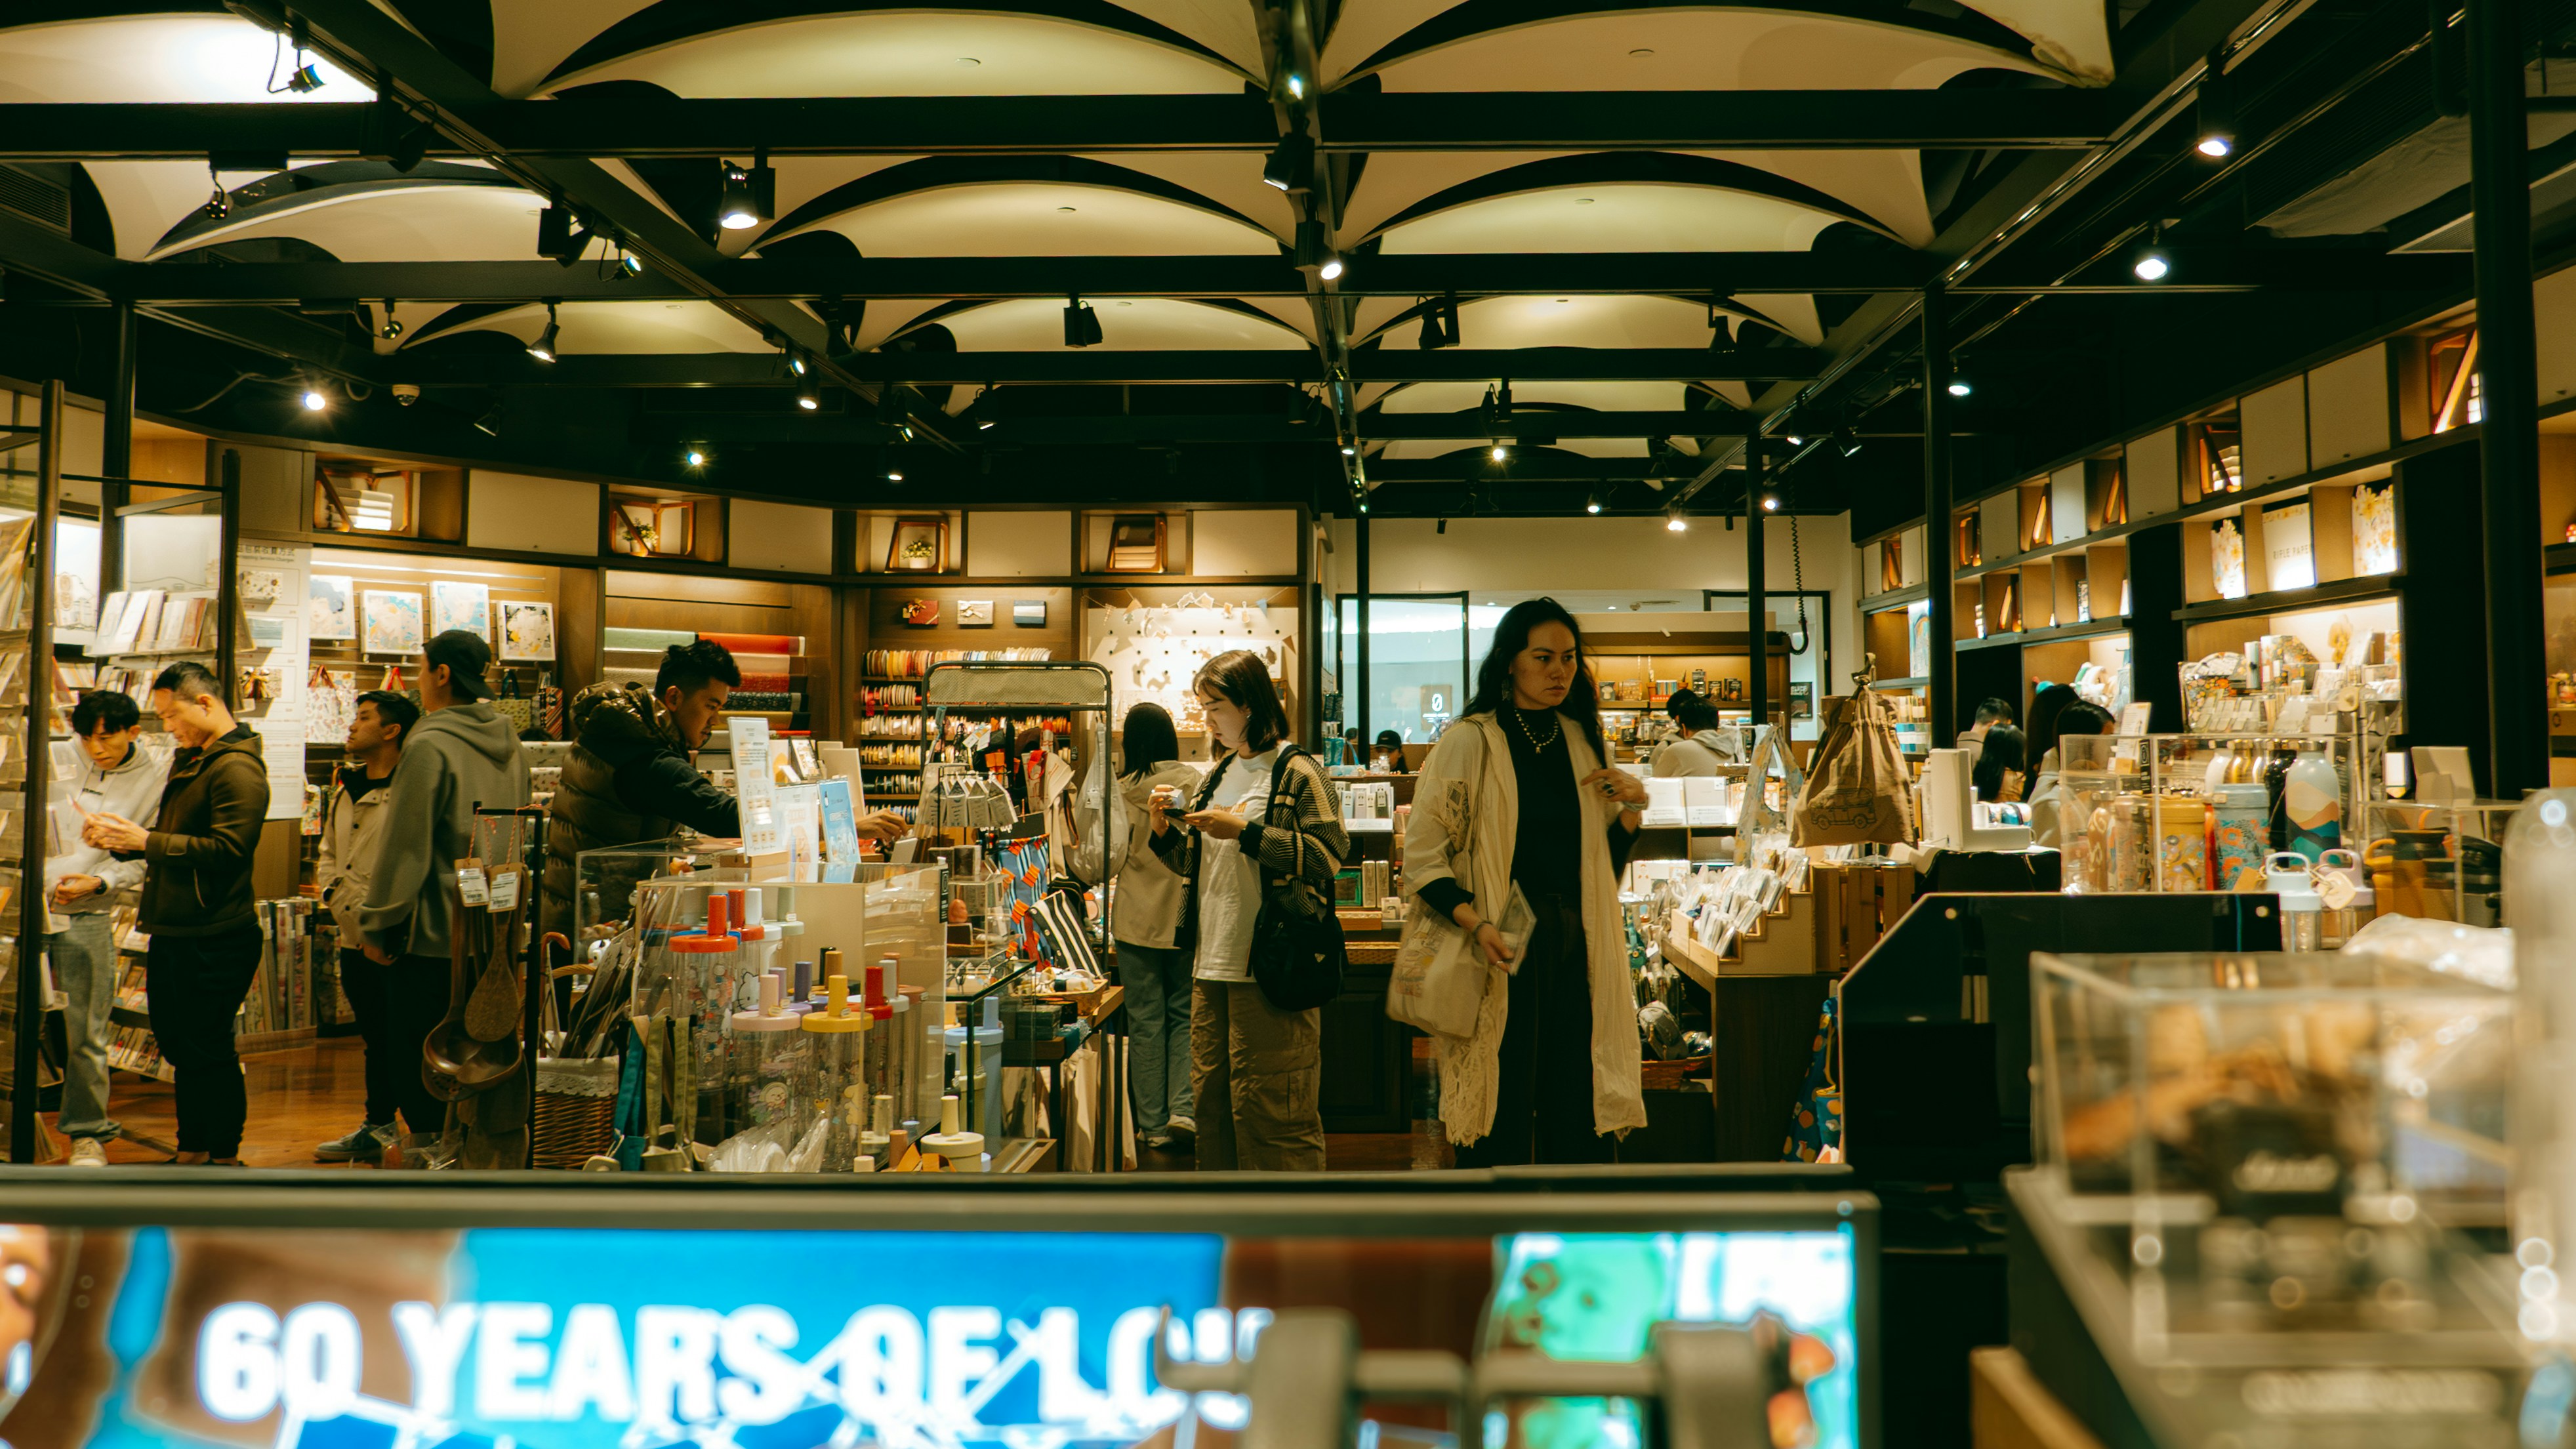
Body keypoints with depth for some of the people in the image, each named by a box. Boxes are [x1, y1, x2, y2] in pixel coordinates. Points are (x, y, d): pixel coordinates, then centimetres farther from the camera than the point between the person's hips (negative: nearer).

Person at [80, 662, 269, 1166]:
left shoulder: (238, 769, -15)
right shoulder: (188, 760, 18)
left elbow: (229, 849, -23)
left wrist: (145, 840, -19)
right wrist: (120, 839, 6)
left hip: (214, 939, -10)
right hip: (172, 933, 10)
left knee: (209, 1049, -3)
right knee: (178, 1044, 18)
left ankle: (226, 1157, 9)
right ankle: (191, 1152, 30)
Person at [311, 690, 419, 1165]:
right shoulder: (345, 786, 14)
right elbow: (329, 853, 23)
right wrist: (333, 890, 5)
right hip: (354, 938, 9)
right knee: (373, 1037, 20)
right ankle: (377, 1128, 32)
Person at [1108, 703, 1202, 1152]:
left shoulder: (1123, 791, -7)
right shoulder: (1195, 783, -6)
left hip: (1137, 919, -1)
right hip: (1187, 917, 1)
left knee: (1145, 1021, 7)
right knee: (1185, 1015, 11)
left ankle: (1153, 1124, 11)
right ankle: (1183, 1109, -4)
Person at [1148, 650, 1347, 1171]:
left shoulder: (1298, 771, -6)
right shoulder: (1217, 777, 17)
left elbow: (1329, 855, -15)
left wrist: (1244, 831, -18)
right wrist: (1166, 832, 6)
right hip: (1212, 965, 8)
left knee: (1268, 1109, -5)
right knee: (1211, 1099, 13)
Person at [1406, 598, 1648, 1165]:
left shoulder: (1581, 744, 13)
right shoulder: (1469, 742, -4)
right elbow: (1422, 856, -7)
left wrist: (1631, 808, 2)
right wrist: (1476, 925, -20)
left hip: (1577, 949, 5)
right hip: (1503, 952, -5)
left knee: (1584, 1121, 6)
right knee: (1500, 1123, 2)